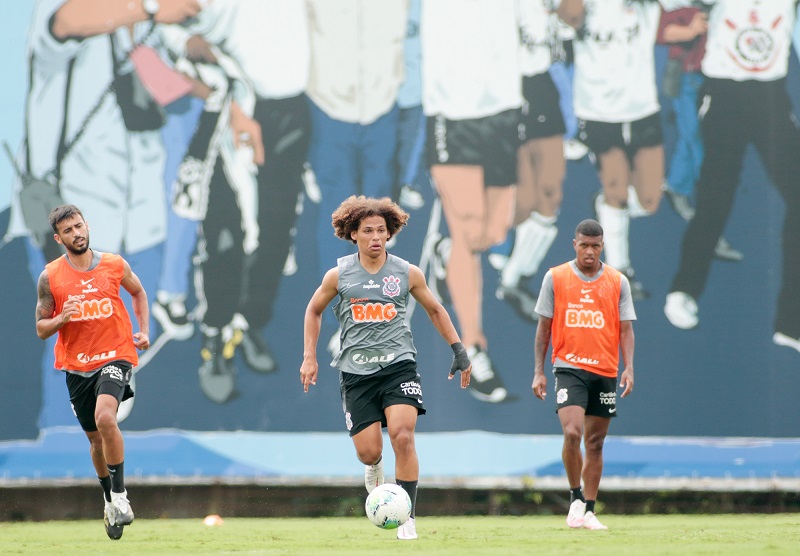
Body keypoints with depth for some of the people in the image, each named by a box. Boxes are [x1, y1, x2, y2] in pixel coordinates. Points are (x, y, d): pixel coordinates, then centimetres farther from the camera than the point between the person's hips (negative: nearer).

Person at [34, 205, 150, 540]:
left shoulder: (114, 265, -3)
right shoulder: (50, 277, -4)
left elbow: (138, 292, 18)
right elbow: (41, 328, 1)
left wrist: (144, 330, 6)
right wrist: (62, 318, -19)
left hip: (115, 356, -2)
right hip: (76, 364, 2)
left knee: (105, 417, -27)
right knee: (95, 437, 13)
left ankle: (120, 496, -18)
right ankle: (110, 502, 33)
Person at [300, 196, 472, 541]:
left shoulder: (407, 274, 2)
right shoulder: (339, 276, 1)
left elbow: (434, 310, 17)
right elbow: (314, 310, 17)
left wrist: (458, 350, 13)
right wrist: (309, 357, 9)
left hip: (398, 365, -1)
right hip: (356, 371, 1)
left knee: (403, 437, -20)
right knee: (368, 452, -4)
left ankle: (407, 517, -11)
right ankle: (374, 468, 37)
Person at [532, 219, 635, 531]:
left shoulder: (618, 282, 6)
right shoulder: (555, 278, 3)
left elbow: (625, 329, 5)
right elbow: (544, 327, 6)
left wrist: (629, 367, -9)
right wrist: (539, 371, 1)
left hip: (605, 372, 2)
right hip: (569, 367, -2)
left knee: (595, 443, 6)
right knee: (572, 433, -19)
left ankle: (588, 511, 13)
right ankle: (576, 497, 0)